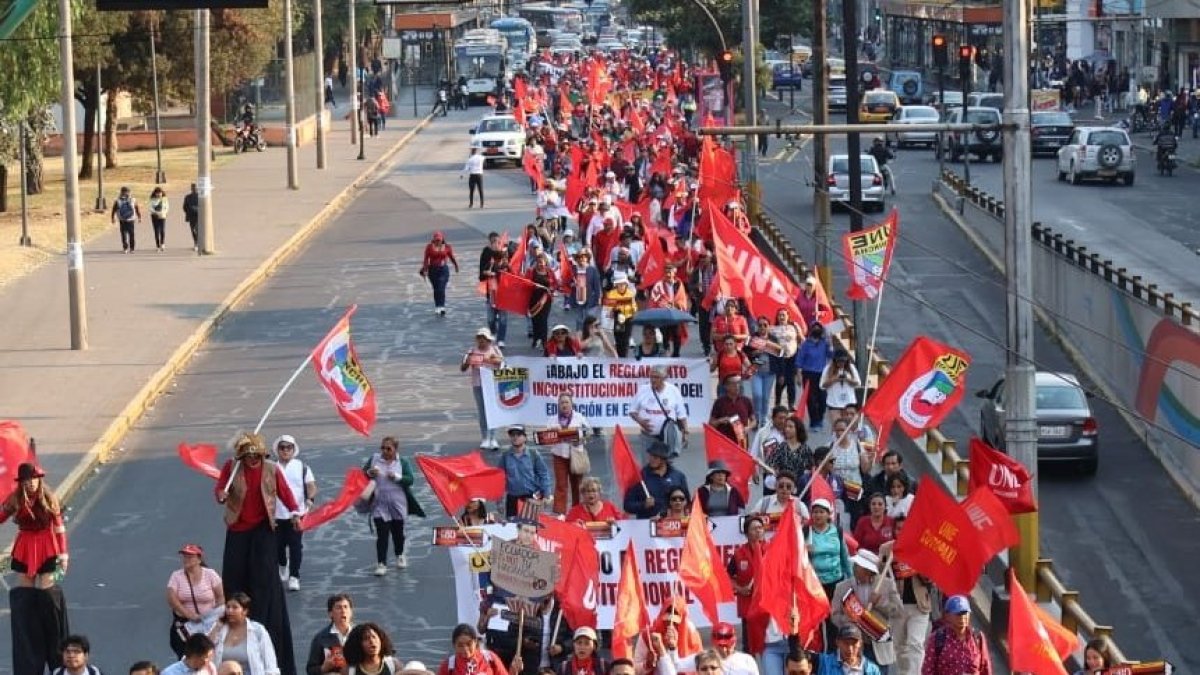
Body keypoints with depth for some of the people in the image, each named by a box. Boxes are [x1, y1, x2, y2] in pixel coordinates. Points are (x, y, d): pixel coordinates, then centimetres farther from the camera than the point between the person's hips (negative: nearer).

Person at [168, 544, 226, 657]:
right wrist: (190, 615, -21)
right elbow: (171, 599, -11)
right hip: (183, 624, 1)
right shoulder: (176, 576, 0)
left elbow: (221, 597, 3)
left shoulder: (210, 574, 0)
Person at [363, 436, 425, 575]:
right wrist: (369, 473, -13)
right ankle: (381, 564, -8)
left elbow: (410, 479, -8)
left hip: (398, 505, 1)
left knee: (398, 531, 15)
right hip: (379, 505, 0)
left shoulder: (403, 462, -1)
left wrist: (397, 477, -23)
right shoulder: (374, 459, 3)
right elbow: (363, 473, 8)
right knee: (382, 534, -9)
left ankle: (400, 556, 41)